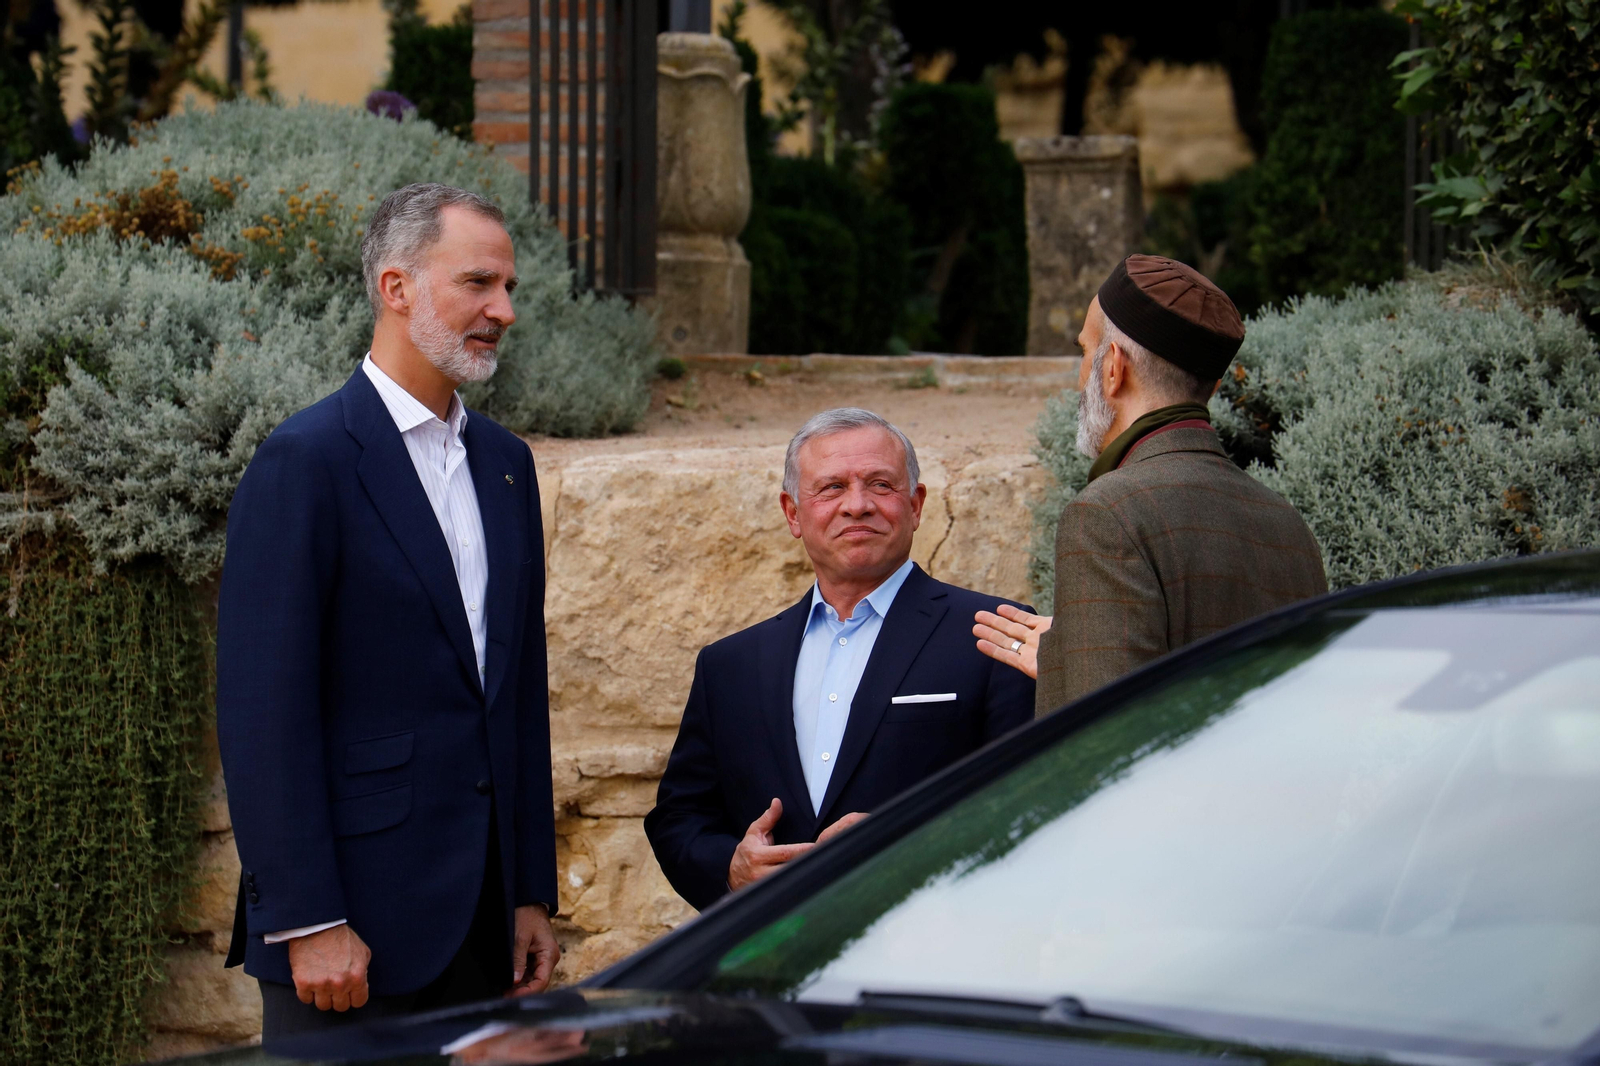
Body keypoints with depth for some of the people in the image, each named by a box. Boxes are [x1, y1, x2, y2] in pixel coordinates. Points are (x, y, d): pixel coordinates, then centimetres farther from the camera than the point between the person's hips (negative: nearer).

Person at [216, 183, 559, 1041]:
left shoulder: (504, 463, 15)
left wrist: (531, 895, 14)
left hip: (480, 916, 7)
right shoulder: (305, 462, -9)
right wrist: (306, 921, -17)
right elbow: (263, 711, -13)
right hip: (355, 917, -7)